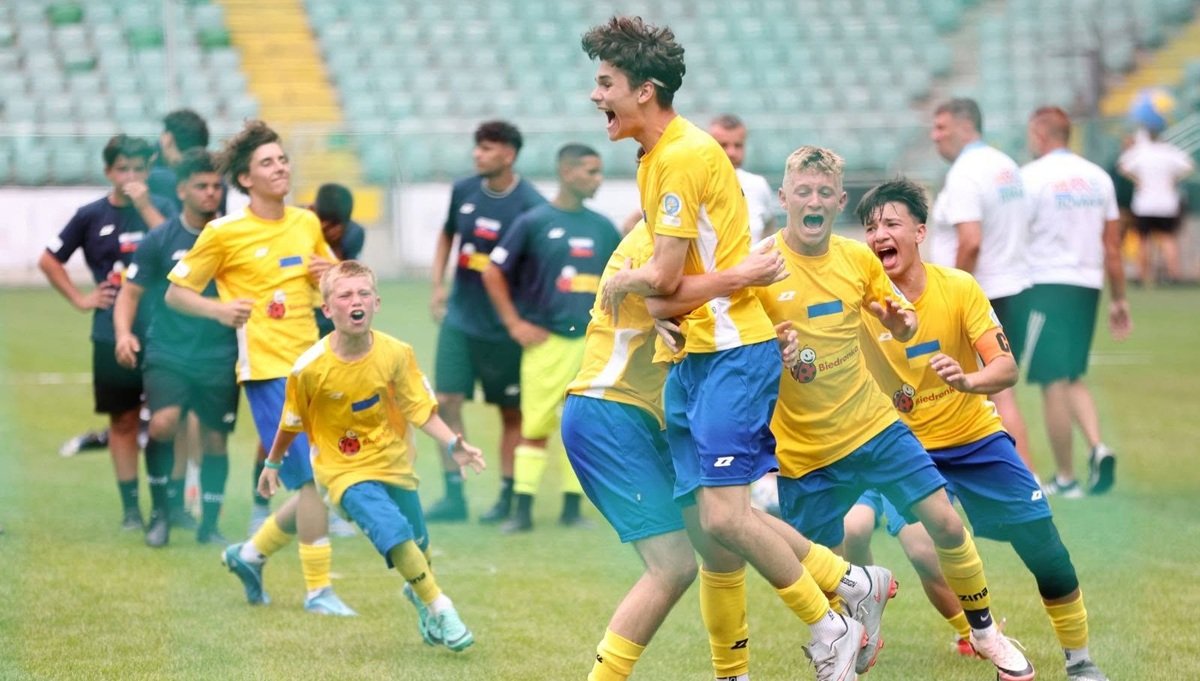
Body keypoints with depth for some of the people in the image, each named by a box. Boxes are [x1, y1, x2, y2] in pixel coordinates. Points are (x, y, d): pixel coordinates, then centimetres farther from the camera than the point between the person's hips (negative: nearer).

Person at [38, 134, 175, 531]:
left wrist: (144, 205, -15)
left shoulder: (160, 208, 3)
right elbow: (49, 261, 13)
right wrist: (79, 299, 5)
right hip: (112, 332, 1)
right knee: (123, 420, 6)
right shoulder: (91, 216, 4)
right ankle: (130, 507, 11)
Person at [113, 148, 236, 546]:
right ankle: (160, 510, -2)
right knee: (163, 423, -22)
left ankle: (210, 525, 21)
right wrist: (124, 333, -13)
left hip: (221, 359, 2)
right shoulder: (159, 240, 0)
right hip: (168, 352, -2)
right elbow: (131, 292, 4)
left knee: (216, 440, 5)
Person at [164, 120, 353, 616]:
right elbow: (175, 292, -2)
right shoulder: (225, 232, -5)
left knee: (317, 486, 8)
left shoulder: (307, 223, 11)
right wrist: (219, 309, -21)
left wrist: (330, 274, 1)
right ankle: (319, 591, -2)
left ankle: (251, 553, 29)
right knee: (313, 479, -12)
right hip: (268, 370, -6)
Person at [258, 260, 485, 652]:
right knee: (395, 534, -25)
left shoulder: (396, 354, -15)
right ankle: (439, 608, -9)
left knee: (417, 547, 16)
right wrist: (273, 464, 11)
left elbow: (421, 410, -11)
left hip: (394, 464, 3)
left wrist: (453, 445, -25)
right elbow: (292, 422, -1)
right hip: (345, 471, -3)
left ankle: (418, 593, 50)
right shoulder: (310, 368, -19)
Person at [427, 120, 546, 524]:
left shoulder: (529, 206, -14)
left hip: (504, 326, -4)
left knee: (512, 412, 6)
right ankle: (453, 496, 3)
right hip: (460, 318, 5)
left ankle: (508, 498, 15)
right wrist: (438, 285, 12)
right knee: (446, 401, -3)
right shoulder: (464, 191, 2)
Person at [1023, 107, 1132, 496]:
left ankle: (1065, 478, 4)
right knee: (1073, 377, 18)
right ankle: (1097, 447, -4)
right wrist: (1119, 299, 18)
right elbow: (1113, 246, 11)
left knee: (1054, 383, 0)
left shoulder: (1032, 176, -8)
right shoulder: (1098, 177, 9)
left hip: (1047, 285, -6)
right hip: (1088, 286, 6)